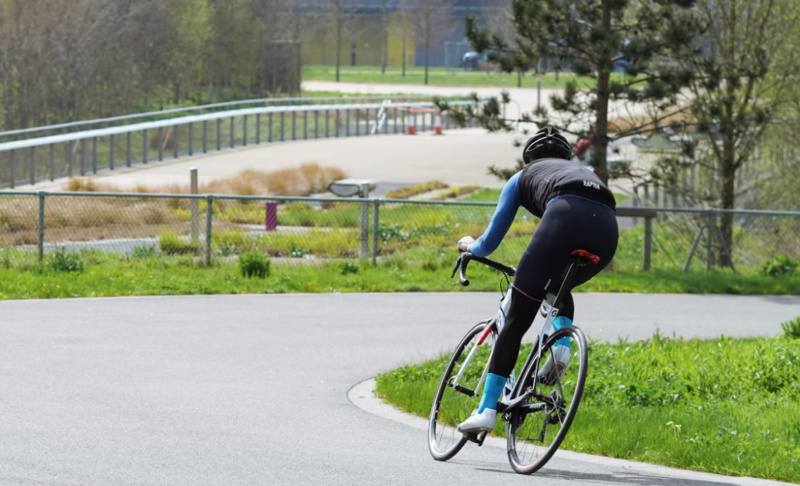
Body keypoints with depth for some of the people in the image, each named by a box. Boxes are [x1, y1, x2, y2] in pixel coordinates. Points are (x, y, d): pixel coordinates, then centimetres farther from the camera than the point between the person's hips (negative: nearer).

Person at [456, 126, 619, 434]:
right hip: (606, 229, 4)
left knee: (516, 320, 5)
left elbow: (491, 241, 33)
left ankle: (487, 410, 0)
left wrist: (471, 247, 56)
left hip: (565, 218, -4)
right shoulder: (583, 172, 43)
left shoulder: (523, 178, 32)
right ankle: (562, 348, 7)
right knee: (559, 289, 35)